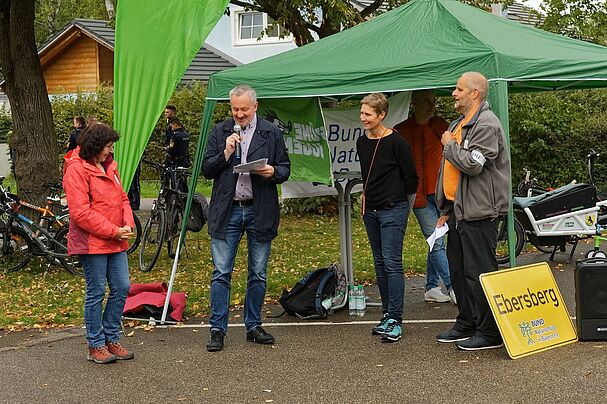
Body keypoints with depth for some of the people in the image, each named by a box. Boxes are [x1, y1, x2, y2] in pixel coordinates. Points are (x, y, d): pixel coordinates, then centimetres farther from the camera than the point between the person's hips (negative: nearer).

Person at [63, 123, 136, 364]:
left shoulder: (108, 166, 14)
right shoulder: (76, 170, -12)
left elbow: (122, 198, 18)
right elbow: (80, 213, -18)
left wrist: (128, 224, -1)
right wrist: (113, 231, -17)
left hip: (116, 241, 8)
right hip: (91, 242, -8)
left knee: (121, 288, 8)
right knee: (96, 293, 0)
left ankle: (111, 338, 22)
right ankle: (96, 345, 13)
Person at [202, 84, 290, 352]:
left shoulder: (272, 133, 5)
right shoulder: (220, 132, 6)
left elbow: (285, 169, 7)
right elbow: (206, 170, 4)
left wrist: (273, 172, -15)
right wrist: (225, 154, -12)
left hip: (260, 212, 1)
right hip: (227, 211, 0)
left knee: (258, 274, 9)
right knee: (221, 273, -2)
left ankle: (254, 327, 21)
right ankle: (217, 330, 4)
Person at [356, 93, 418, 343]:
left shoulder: (396, 142, -12)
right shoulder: (362, 142, 8)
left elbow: (410, 178, -6)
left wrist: (401, 207, 2)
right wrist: (367, 197, 17)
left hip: (393, 210, -7)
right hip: (371, 210, 7)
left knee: (392, 263, -10)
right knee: (380, 263, 11)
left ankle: (395, 320, -8)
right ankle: (387, 313, 18)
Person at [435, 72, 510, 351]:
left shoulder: (486, 124, -13)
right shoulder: (459, 124, 19)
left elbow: (473, 164, -26)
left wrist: (449, 145, -8)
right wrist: (447, 210, 22)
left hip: (478, 213, -10)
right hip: (459, 211, 10)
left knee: (479, 273, -7)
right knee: (459, 272, 15)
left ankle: (490, 333, 0)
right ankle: (467, 325, 26)